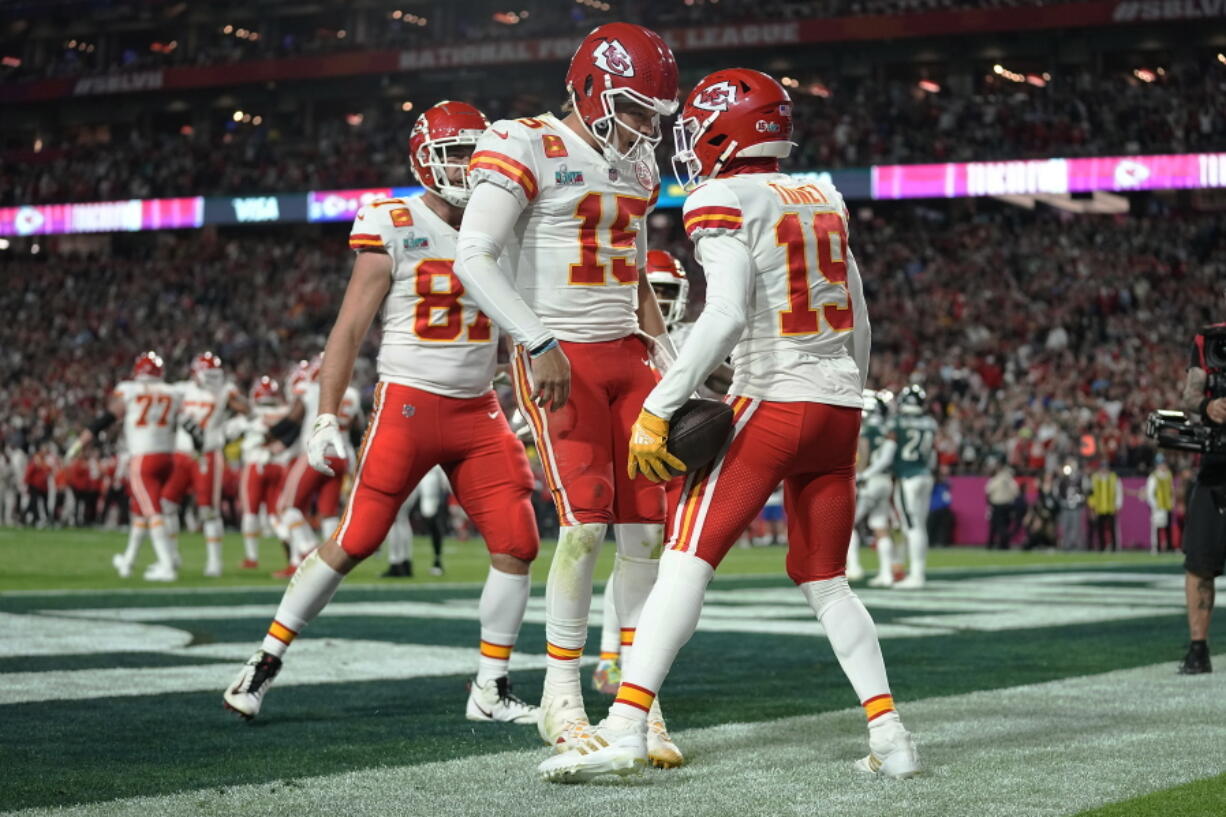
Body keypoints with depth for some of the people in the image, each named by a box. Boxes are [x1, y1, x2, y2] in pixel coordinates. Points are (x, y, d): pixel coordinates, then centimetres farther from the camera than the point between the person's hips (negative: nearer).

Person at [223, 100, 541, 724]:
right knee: (355, 540, -5)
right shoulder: (394, 229, -5)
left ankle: (490, 690, 8)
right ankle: (265, 661, 10)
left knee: (517, 545, -4)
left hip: (479, 413, 5)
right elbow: (348, 332, -5)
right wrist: (326, 419, -10)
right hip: (407, 405, -5)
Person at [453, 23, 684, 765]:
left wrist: (666, 352, 15)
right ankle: (562, 699, -1)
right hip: (559, 361, -7)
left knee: (647, 528, 1)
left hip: (625, 357, 7)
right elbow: (474, 258, -17)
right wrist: (539, 344, -23)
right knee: (587, 521, -14)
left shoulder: (636, 166, 15)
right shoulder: (530, 149, -9)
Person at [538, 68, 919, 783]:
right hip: (839, 405, 7)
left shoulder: (724, 202, -7)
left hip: (771, 403, -7)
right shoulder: (824, 201, 15)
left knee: (687, 561, -8)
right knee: (825, 582, 16)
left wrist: (657, 410, -19)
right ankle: (891, 737, 9)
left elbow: (727, 318, -20)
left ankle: (625, 727, -17)